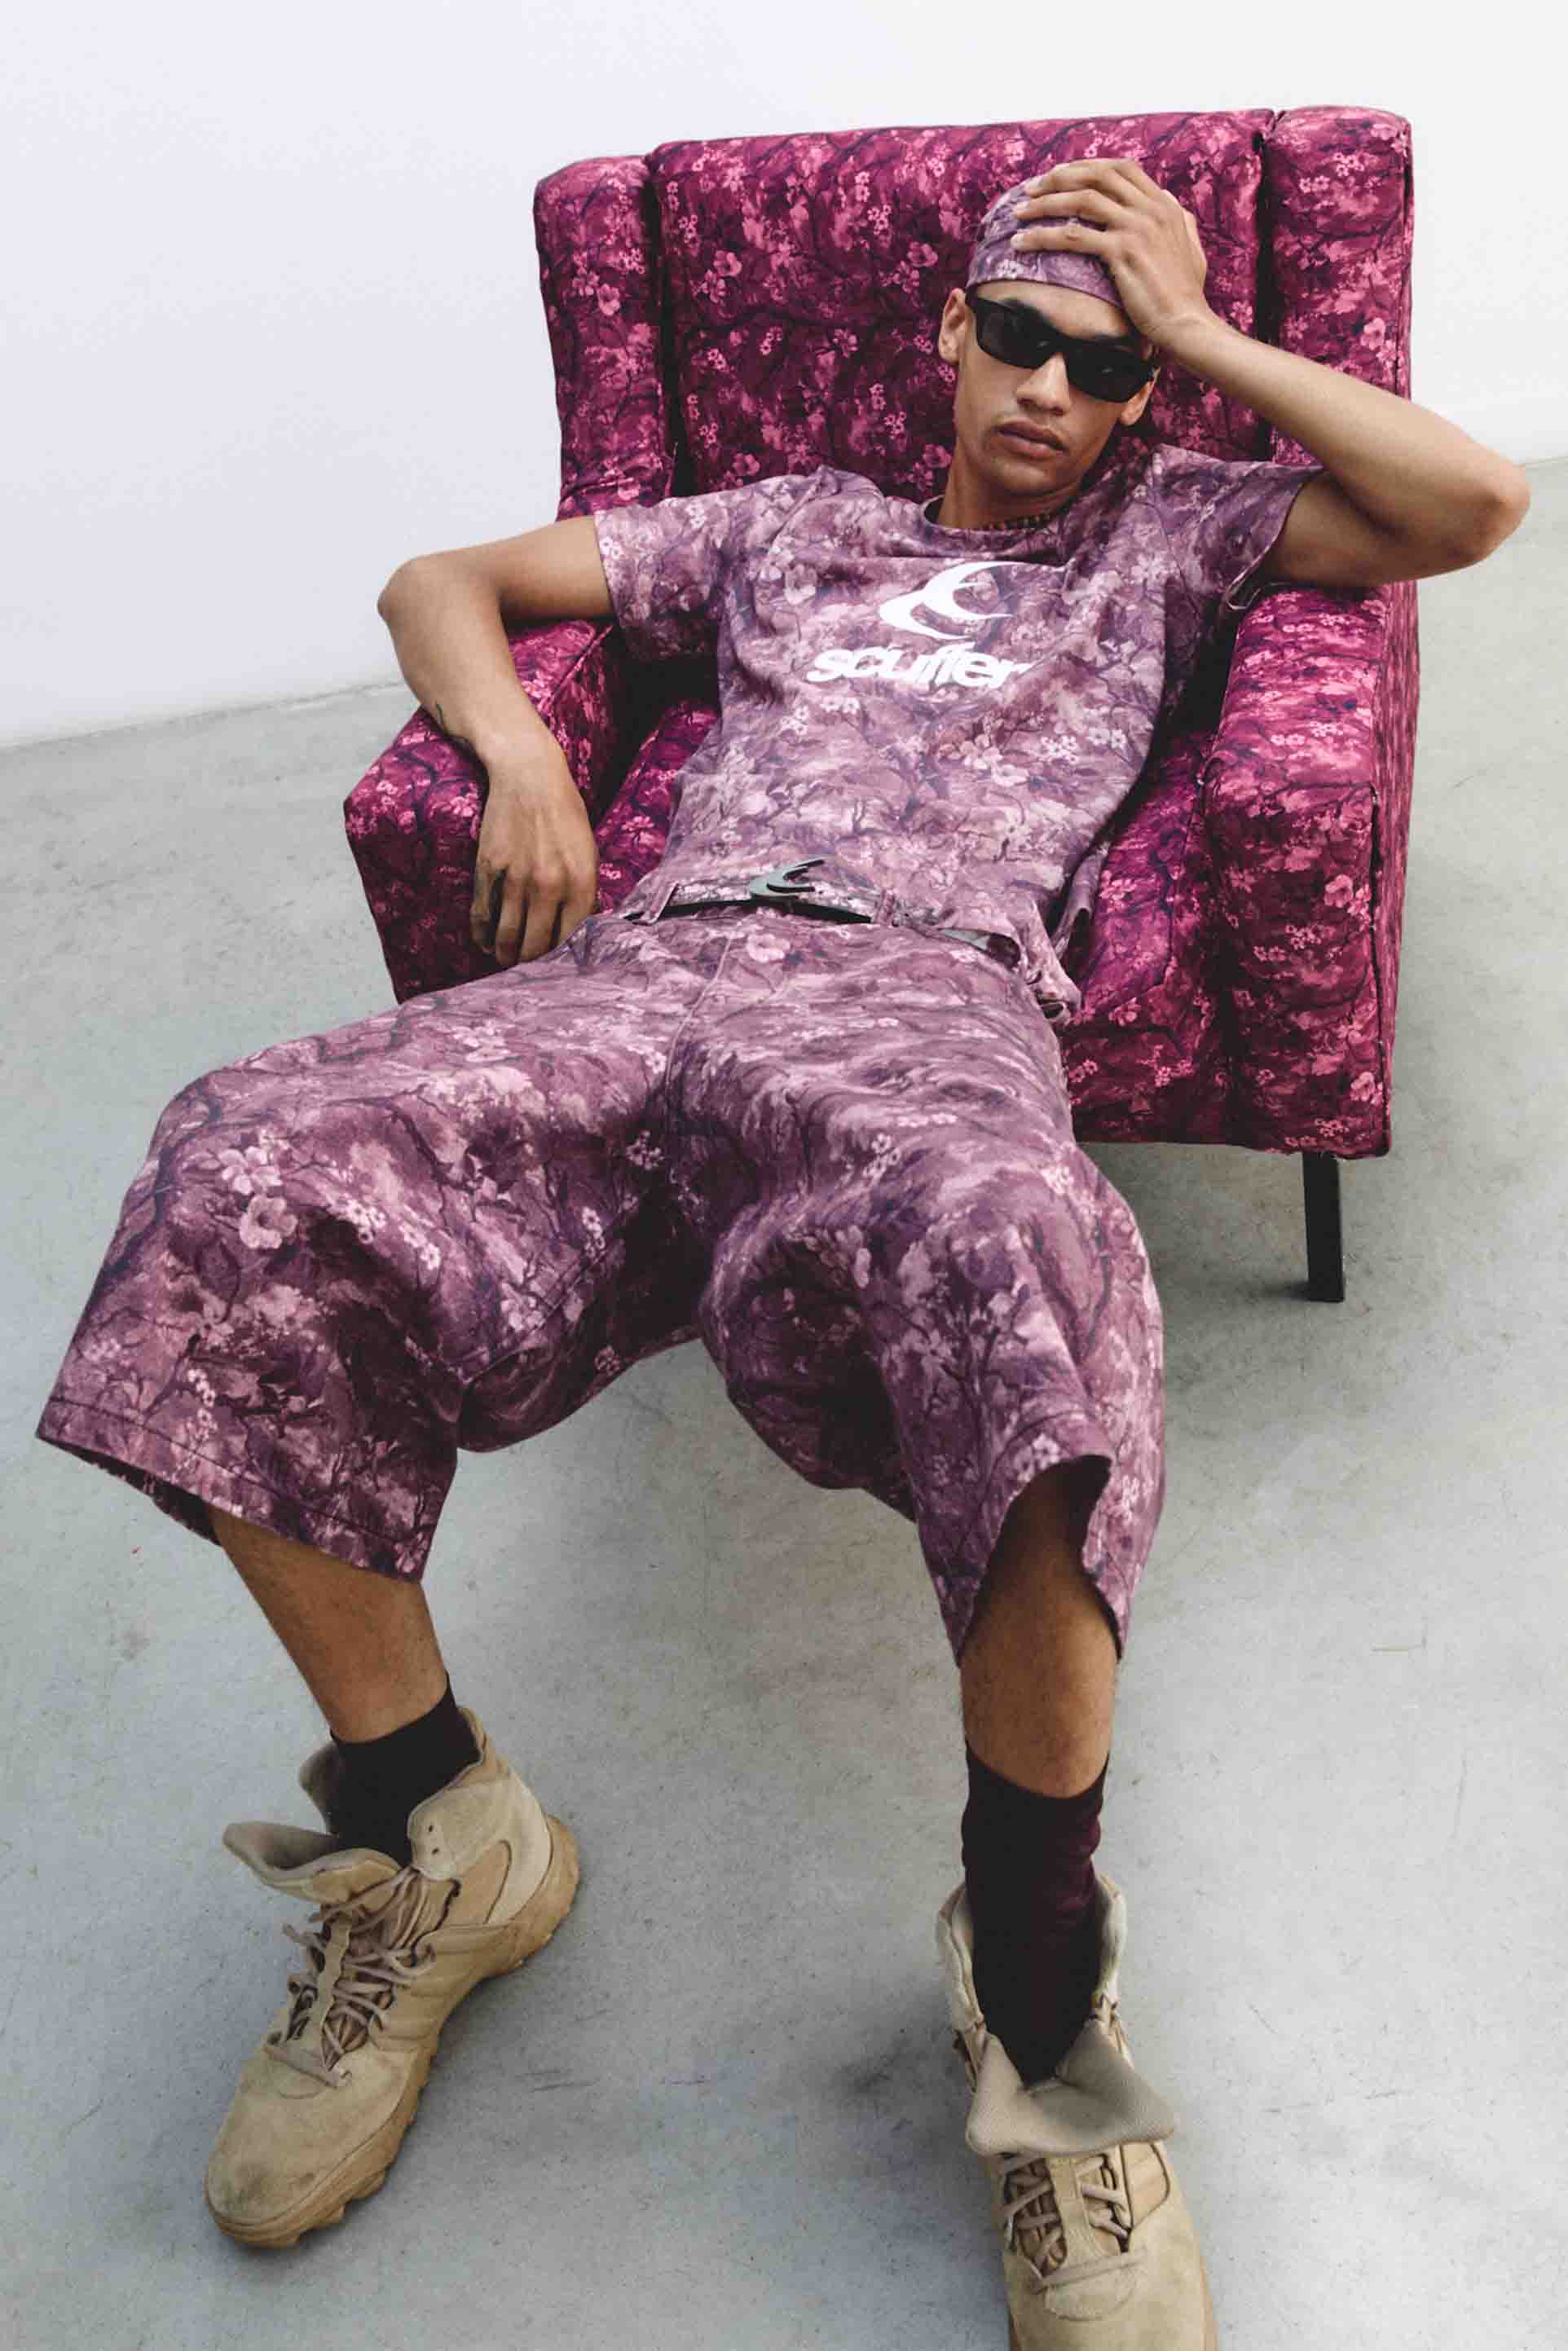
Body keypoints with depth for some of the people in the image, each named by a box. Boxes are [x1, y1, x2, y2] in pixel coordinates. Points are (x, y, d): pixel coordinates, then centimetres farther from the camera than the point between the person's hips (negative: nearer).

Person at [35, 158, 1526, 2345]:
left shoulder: (1164, 531, 30)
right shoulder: (785, 524, 36)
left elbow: (1475, 501, 17)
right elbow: (449, 580, 35)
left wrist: (1200, 333, 22)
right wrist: (516, 749, 12)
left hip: (927, 997, -2)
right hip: (639, 965, 3)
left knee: (1011, 1242, -43)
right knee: (243, 1176, -28)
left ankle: (1036, 1968, -22)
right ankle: (434, 1840, -9)